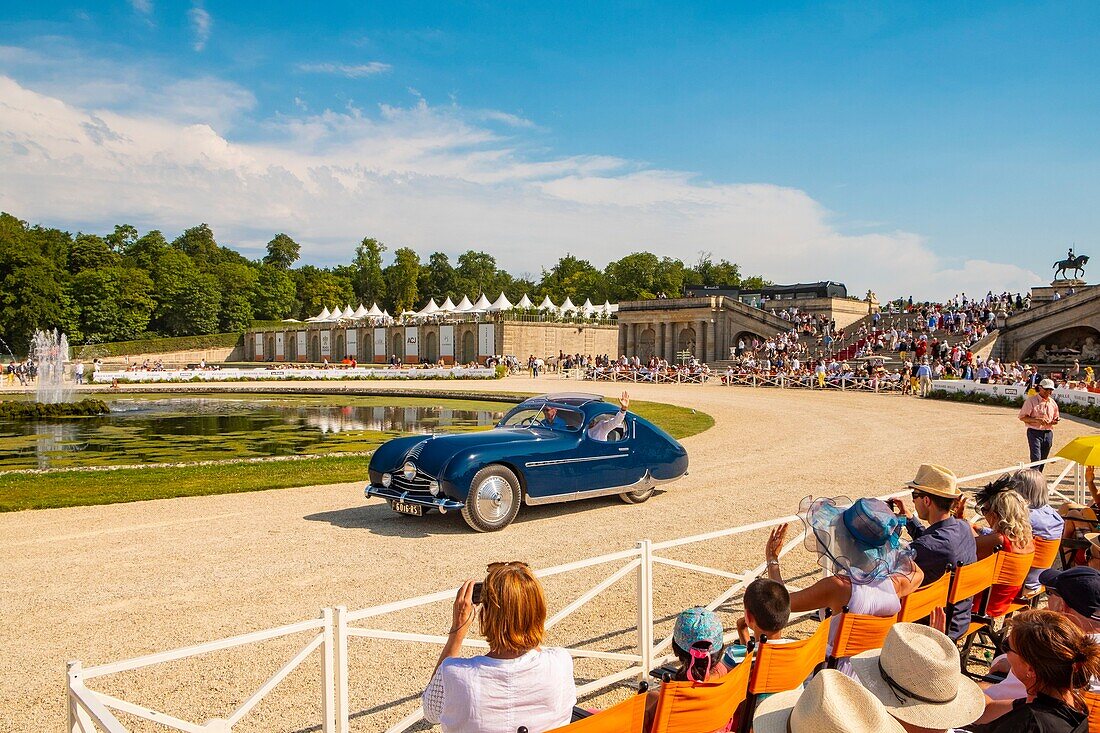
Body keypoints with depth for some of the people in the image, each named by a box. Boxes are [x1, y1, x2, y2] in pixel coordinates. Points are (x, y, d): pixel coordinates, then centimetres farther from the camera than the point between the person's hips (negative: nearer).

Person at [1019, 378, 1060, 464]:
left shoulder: (1052, 402, 13)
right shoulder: (1031, 400, -5)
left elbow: (1056, 417, 25)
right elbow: (1022, 417, -9)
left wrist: (1056, 420, 0)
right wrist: (1037, 420, -22)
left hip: (1048, 433, 6)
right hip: (1034, 432, -6)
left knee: (1043, 459, 10)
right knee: (1036, 459, -13)